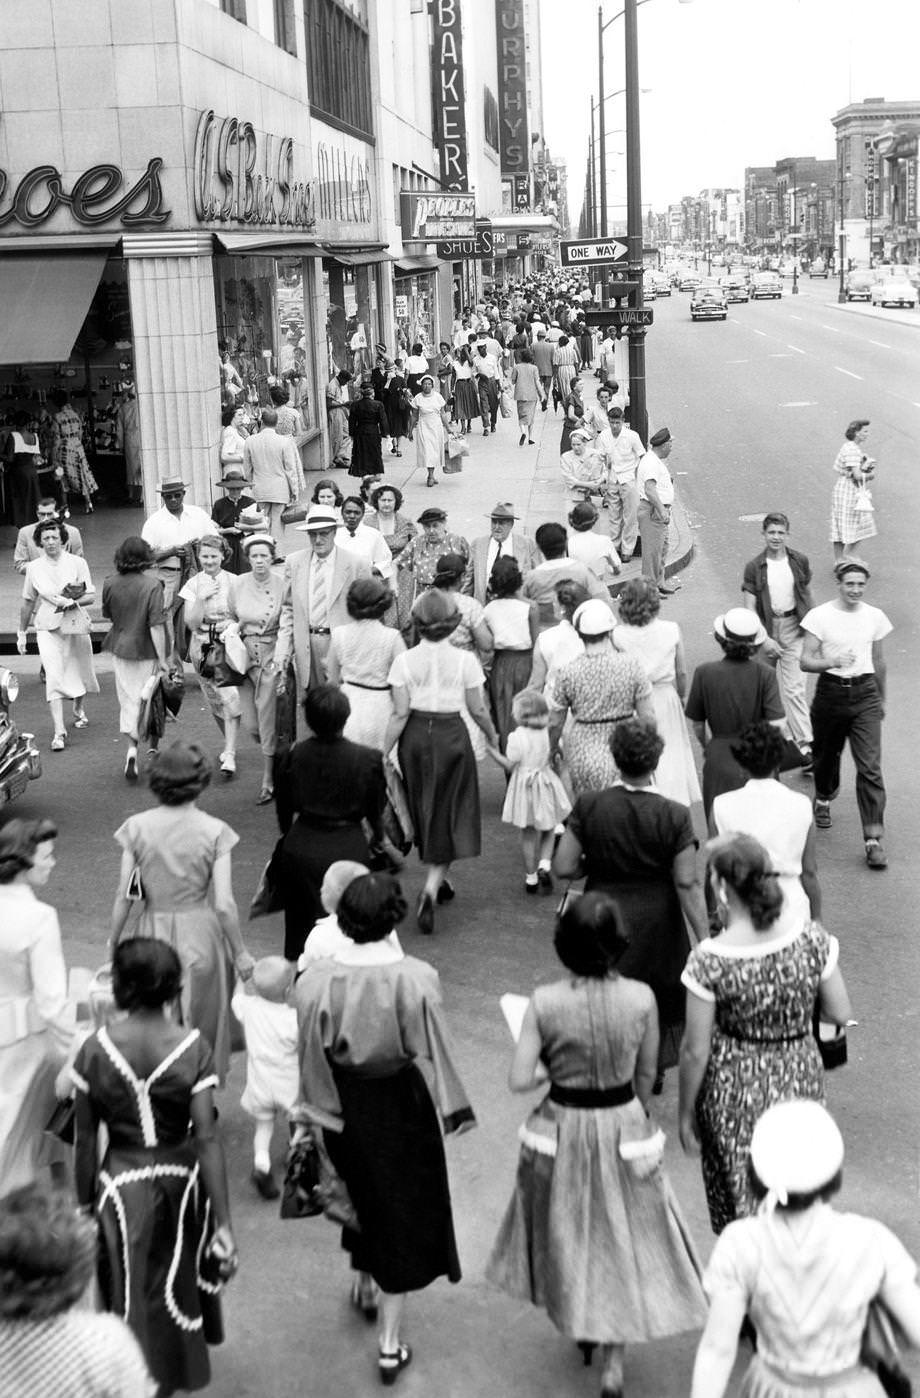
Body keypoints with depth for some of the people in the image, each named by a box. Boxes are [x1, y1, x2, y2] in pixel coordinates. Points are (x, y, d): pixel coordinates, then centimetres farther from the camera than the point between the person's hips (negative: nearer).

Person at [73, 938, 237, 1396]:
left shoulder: (95, 1049, -13)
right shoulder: (192, 1048, -15)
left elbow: (85, 1140, -7)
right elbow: (207, 1138, -17)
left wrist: (84, 1206, 6)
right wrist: (223, 1222, -13)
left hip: (121, 1183, -1)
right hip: (180, 1177, 1)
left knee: (131, 1293, 15)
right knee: (175, 1282, 27)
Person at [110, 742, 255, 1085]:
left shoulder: (136, 828, -10)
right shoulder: (214, 832, -15)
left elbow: (124, 896, -6)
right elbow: (224, 904, -15)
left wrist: (113, 944, 8)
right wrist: (239, 953, -1)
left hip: (152, 933, 1)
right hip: (200, 934, -1)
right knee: (200, 1025, 18)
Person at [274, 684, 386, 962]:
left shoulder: (291, 756, -10)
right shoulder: (368, 759, -15)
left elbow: (284, 809, 4)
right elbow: (375, 809, 0)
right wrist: (378, 836, 21)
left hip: (301, 848, 2)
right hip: (349, 848, -2)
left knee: (300, 926, 16)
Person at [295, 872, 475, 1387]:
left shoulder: (316, 981, -18)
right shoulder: (416, 978, -23)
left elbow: (313, 1057, -6)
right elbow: (432, 1055, -14)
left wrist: (316, 1111, 8)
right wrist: (448, 1110, 2)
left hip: (345, 1107, 3)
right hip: (402, 1105, -3)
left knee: (360, 1194, 28)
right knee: (404, 1209, 12)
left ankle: (366, 1286, 51)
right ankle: (390, 1340, 16)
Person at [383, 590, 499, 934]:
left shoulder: (404, 661, -8)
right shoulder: (465, 660, -10)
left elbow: (400, 714, -8)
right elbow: (478, 710, -4)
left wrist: (385, 752, 0)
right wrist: (492, 735, 15)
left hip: (416, 738, 2)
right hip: (452, 736, -2)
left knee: (425, 812, 20)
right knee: (449, 816, 7)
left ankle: (438, 881, 36)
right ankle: (430, 889, -11)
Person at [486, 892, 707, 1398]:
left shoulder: (543, 1003, -19)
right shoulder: (640, 998, -17)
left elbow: (519, 1080, -17)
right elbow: (645, 1076, -3)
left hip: (561, 1129, 0)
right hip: (623, 1127, 0)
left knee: (569, 1230, 25)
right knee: (622, 1236, 17)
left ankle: (580, 1324, 45)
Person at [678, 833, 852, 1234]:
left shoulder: (709, 961, -23)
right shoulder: (811, 938, -15)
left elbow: (695, 1051, -15)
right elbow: (840, 1013, -5)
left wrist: (686, 1113, -1)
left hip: (734, 1091, -3)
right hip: (800, 1081, 3)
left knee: (740, 1193, 17)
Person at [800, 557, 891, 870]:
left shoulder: (874, 617, 3)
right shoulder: (820, 616, -6)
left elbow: (879, 661, 15)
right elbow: (806, 661, -9)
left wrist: (882, 699, 23)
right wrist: (833, 662, -27)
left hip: (865, 694, 1)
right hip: (830, 692, -1)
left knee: (870, 767, -9)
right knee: (827, 754, 18)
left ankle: (874, 839, -8)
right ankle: (823, 799, 51)